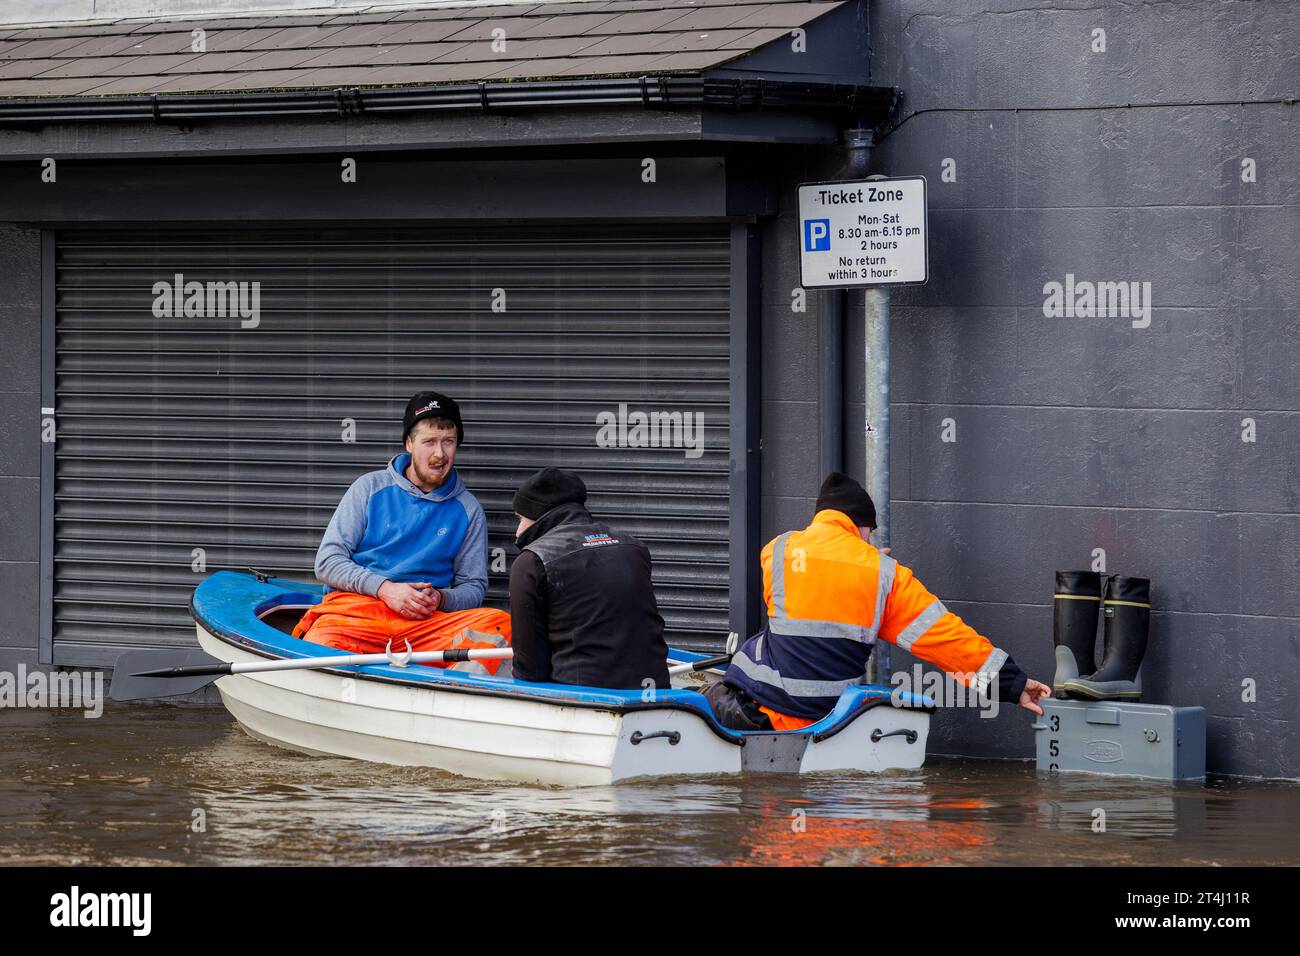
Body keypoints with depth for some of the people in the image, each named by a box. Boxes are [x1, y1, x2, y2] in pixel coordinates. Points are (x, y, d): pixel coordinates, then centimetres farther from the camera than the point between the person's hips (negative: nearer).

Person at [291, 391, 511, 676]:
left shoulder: (468, 510, 16)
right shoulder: (371, 487, 12)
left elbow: (473, 587, 19)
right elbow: (327, 562, 7)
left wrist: (440, 599, -5)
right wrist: (384, 588, -9)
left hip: (425, 621, 1)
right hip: (356, 606, -1)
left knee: (499, 623, -31)